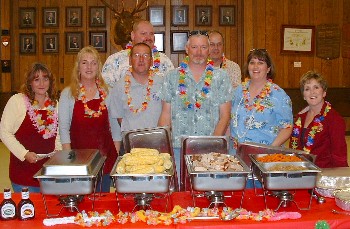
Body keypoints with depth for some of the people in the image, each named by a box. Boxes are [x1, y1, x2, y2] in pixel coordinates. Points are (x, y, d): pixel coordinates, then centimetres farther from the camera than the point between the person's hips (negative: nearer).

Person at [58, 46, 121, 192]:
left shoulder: (107, 92, 4)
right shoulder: (68, 94, 1)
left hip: (105, 156, 1)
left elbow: (115, 127, 7)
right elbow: (64, 129, -1)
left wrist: (116, 156, 1)